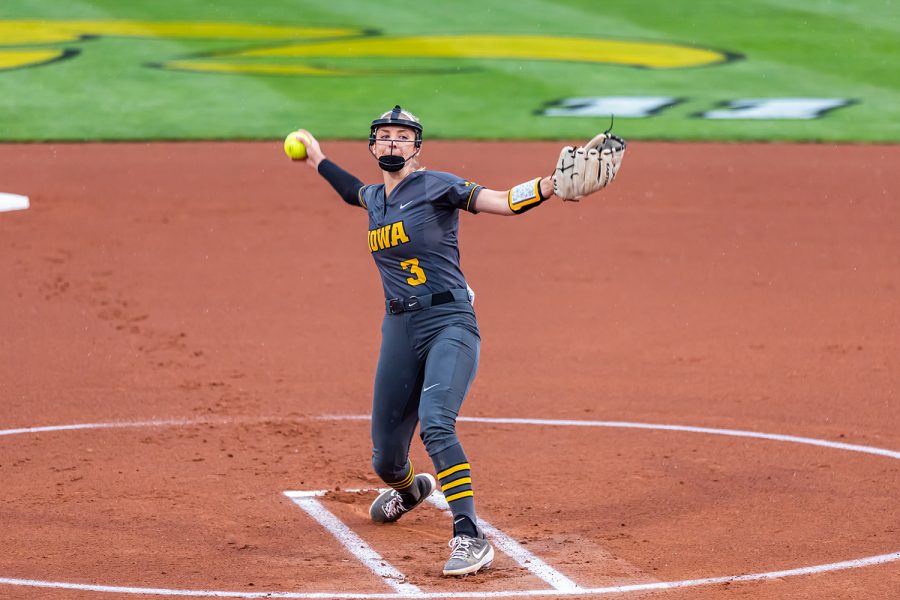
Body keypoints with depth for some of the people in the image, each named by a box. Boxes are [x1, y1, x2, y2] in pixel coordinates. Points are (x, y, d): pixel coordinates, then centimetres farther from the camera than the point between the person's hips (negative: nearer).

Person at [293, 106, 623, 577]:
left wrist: (551, 185, -33)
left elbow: (501, 202, -18)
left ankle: (469, 538, -28)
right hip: (399, 329, 6)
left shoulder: (435, 185, -5)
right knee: (385, 458, 10)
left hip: (449, 324, -6)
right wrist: (318, 161, 47)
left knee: (435, 425, -29)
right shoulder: (374, 198, 15)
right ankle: (409, 489, 47)